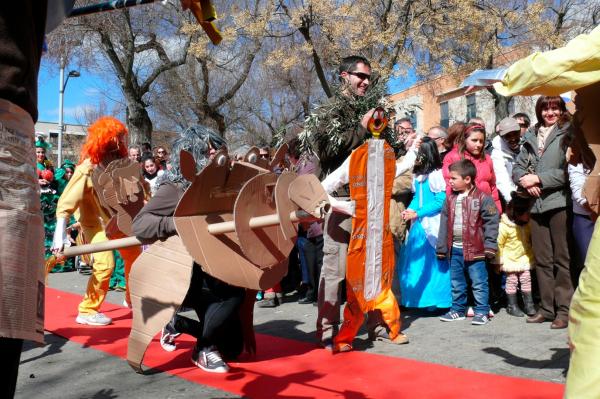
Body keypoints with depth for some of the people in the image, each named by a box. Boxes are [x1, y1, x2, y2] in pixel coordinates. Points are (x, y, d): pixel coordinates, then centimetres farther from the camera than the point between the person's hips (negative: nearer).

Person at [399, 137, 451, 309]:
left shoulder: (437, 174, -12)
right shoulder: (417, 174, 11)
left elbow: (441, 201, -15)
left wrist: (418, 213, -17)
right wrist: (409, 210, -3)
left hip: (433, 225, -7)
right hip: (419, 224, 8)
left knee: (434, 262, -1)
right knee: (414, 262, 10)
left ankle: (435, 301, 9)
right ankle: (417, 299, 21)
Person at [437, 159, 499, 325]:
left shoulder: (482, 198, -9)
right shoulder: (450, 199, 8)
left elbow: (491, 222, -10)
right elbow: (444, 223, 10)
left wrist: (490, 246, -14)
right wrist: (442, 247, 8)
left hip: (474, 248, -6)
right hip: (455, 248, 6)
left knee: (479, 282, 2)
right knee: (456, 282, 16)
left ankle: (481, 311, 13)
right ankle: (458, 309, 28)